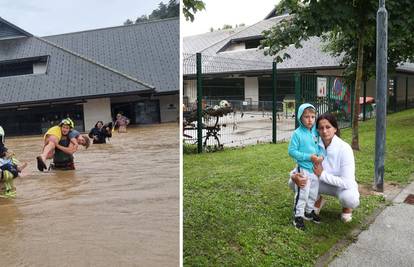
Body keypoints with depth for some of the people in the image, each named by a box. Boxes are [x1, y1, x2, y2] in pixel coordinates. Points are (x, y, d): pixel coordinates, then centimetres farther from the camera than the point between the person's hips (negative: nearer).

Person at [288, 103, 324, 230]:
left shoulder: (316, 132, 2)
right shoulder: (297, 134, -15)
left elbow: (320, 146, 10)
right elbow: (292, 151, -16)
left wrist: (321, 156, -12)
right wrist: (309, 157, -20)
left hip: (316, 168, 6)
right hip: (303, 169, -6)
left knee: (313, 193, 19)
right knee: (302, 194, -1)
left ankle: (309, 211, 38)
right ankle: (298, 216, 13)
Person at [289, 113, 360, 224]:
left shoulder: (344, 148, -27)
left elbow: (347, 182, -31)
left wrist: (322, 174, -28)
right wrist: (294, 175, -33)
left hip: (343, 186, -4)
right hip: (324, 183, 4)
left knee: (349, 198, -38)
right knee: (293, 182, -16)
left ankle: (347, 207, 2)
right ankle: (318, 200, 12)